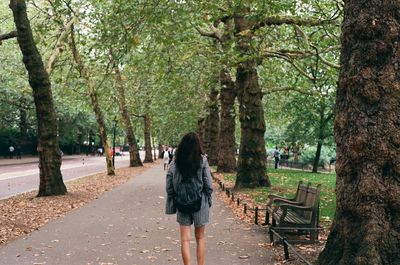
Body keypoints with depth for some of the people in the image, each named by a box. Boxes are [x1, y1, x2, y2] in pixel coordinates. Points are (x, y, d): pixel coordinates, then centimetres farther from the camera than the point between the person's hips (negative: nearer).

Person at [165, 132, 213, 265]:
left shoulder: (175, 162, -4)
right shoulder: (202, 160, -8)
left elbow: (169, 186, -4)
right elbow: (208, 184, -8)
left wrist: (172, 205, 4)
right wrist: (208, 200, 6)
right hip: (200, 203, 0)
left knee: (185, 239, 8)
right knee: (200, 237, 15)